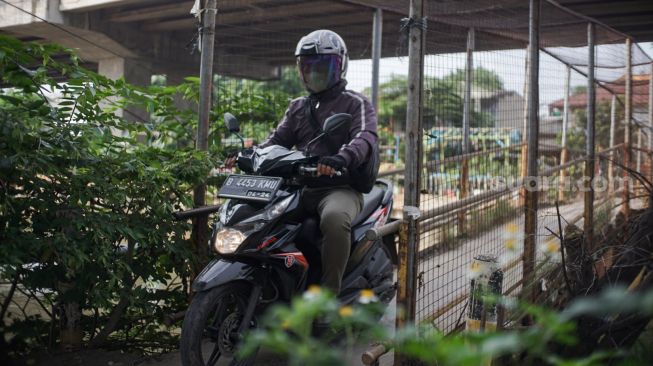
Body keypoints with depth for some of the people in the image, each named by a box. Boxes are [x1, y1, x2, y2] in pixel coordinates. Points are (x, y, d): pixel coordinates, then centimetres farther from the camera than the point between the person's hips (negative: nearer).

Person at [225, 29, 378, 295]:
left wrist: (340, 158, -37)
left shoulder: (355, 103, 5)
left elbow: (365, 138, -14)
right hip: (300, 186, 6)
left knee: (334, 219, -39)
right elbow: (278, 139, 16)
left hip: (340, 186, -6)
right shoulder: (298, 107, 25)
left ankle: (329, 293, -30)